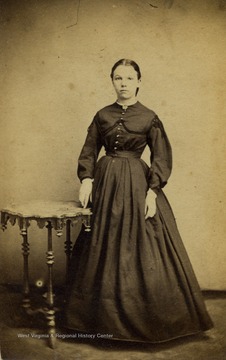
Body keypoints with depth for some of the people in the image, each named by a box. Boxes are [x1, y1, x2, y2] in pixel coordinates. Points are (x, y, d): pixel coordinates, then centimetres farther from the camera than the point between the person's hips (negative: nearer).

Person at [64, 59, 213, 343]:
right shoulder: (102, 115, 7)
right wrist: (86, 179, -6)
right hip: (105, 181, 3)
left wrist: (152, 191, -12)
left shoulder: (149, 118, -1)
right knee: (103, 248, 8)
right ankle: (105, 314, 25)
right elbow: (89, 151, 9)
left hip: (137, 183, -3)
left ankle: (146, 318, 18)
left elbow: (161, 158, -3)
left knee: (140, 249, 0)